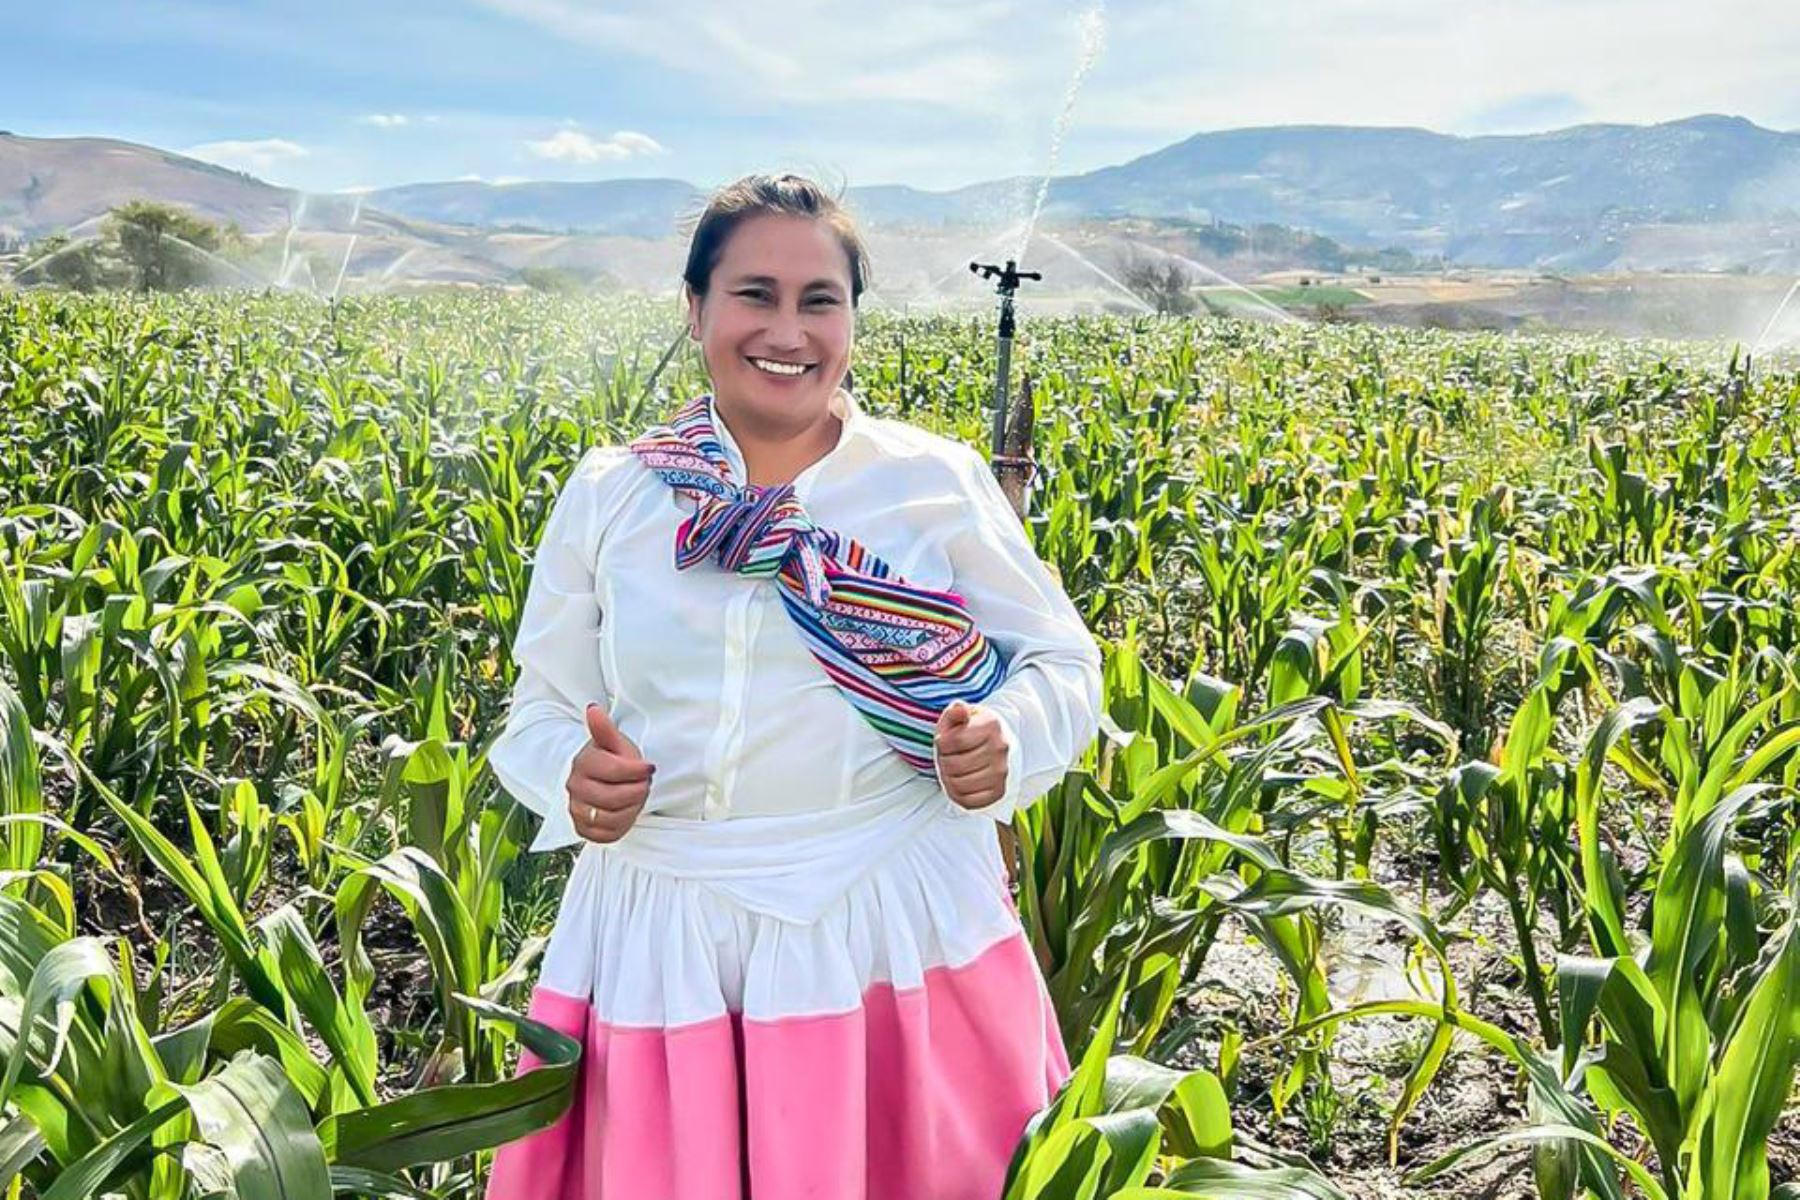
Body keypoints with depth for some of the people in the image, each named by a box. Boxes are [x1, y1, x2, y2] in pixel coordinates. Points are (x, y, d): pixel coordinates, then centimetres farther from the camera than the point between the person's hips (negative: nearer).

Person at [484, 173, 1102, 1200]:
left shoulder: (940, 481, 0)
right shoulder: (606, 494, 4)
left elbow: (1063, 668, 5)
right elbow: (543, 711, 9)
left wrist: (1005, 739, -17)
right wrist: (577, 774, -14)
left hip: (899, 918, -1)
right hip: (667, 938, 1)